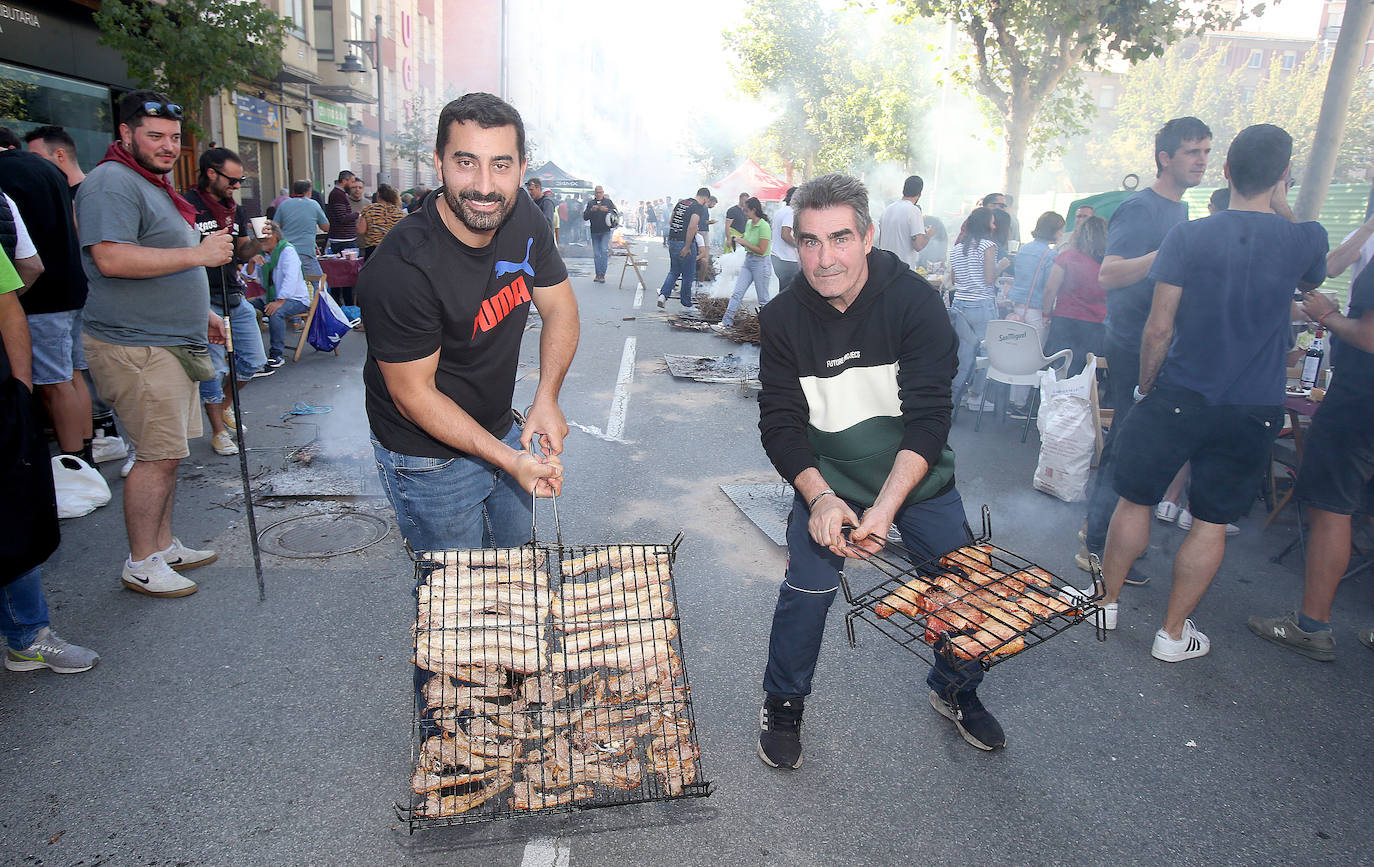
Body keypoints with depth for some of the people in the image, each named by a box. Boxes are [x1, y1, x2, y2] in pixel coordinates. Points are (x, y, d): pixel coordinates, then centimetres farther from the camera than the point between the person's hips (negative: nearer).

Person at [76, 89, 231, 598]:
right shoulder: (112, 182, -13)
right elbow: (111, 258, -26)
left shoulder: (152, 184, 21)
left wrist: (201, 314, 25)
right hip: (136, 348, -10)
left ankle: (163, 546, 27)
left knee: (168, 452, 15)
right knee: (159, 455, -7)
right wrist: (198, 254, -24)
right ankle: (140, 565, 6)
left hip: (168, 343, 10)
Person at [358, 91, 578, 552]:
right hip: (430, 459, -6)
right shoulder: (399, 270, -31)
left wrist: (546, 398, -15)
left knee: (518, 556, 25)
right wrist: (509, 460, -29)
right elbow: (414, 395, -24)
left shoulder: (524, 218, -11)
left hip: (502, 430, 7)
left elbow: (560, 307, -1)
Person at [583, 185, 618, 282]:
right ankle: (598, 274, 12)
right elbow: (585, 217, 2)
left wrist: (607, 210, -21)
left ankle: (602, 274, -12)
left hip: (605, 231, -2)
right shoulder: (590, 203, 8)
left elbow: (616, 213, -4)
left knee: (604, 251, -13)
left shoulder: (608, 202, 5)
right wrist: (591, 210, -15)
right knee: (596, 254, 5)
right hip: (594, 232, 2)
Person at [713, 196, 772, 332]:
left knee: (763, 299, 3)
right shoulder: (748, 223, 9)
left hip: (760, 263, -8)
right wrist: (739, 238, 2)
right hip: (747, 261, 8)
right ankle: (726, 323, -3)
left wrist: (744, 242, -16)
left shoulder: (764, 226, -16)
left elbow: (761, 250, -20)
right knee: (736, 293, -1)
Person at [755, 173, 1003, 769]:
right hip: (826, 479, 0)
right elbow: (780, 424, -11)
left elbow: (929, 417, -22)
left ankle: (954, 690, 35)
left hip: (917, 479, 1)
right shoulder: (783, 319, -12)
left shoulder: (915, 302, -18)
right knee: (807, 586, -13)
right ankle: (783, 704, 15)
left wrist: (885, 507, -34)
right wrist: (819, 497, -28)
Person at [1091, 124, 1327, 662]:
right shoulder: (1305, 240, -3)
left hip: (1178, 397, -1)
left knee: (1135, 500, 13)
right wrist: (1281, 205, 17)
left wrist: (1146, 386, 6)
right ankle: (1173, 633, 19)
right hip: (1254, 411, 1)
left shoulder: (1187, 237, -9)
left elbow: (1158, 327, -9)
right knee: (1211, 523, 10)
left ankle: (1107, 602, 27)